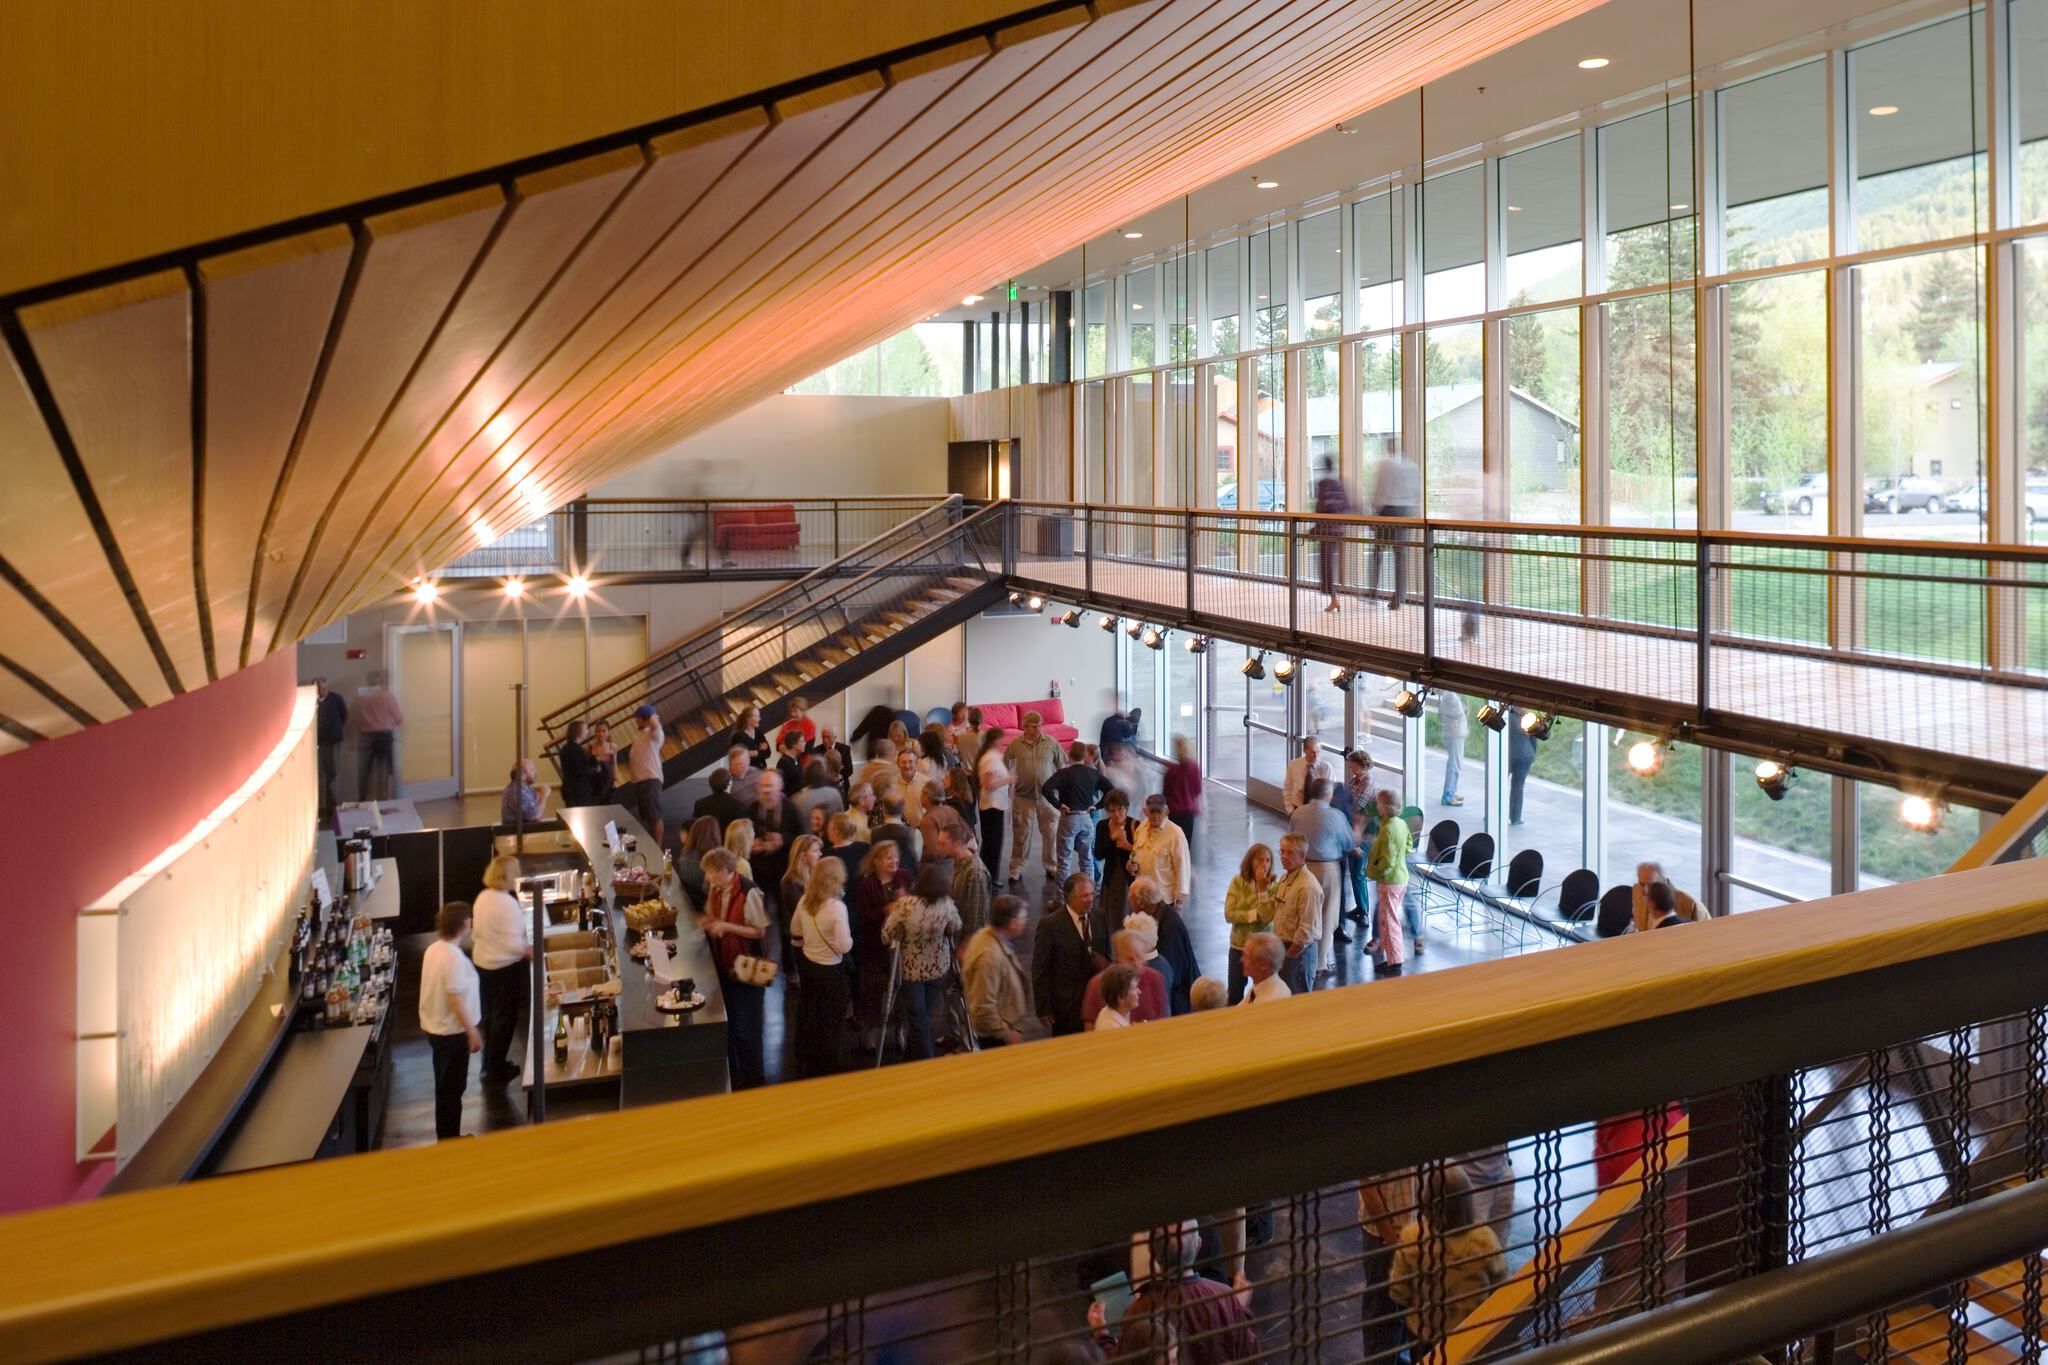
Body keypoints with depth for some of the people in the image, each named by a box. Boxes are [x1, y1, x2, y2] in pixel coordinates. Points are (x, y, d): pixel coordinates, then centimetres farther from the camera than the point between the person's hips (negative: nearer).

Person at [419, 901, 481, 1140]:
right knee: (451, 1089, 3)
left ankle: (447, 1138, 31)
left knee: (446, 1086, 19)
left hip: (436, 1028, 9)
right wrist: (472, 1032, -19)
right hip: (452, 1031, -9)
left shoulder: (433, 949, 2)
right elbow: (456, 998, -25)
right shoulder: (454, 957, -25)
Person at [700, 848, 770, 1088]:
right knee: (726, 1023, 18)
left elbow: (760, 931, -18)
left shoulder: (749, 892, -22)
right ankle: (732, 1073, 34)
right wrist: (709, 922, -6)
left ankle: (753, 1078, 21)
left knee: (745, 1027, 4)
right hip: (723, 964, 7)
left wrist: (726, 926, -23)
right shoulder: (715, 889, -1)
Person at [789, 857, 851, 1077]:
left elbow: (795, 930, 9)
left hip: (808, 964, 6)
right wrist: (847, 935, -8)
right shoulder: (836, 907, -27)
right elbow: (845, 946, -27)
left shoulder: (804, 900, -7)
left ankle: (805, 1064, 37)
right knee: (831, 1022, 12)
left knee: (808, 1018, 22)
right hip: (831, 970, -6)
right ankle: (826, 1069, 23)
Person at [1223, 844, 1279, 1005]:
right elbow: (1229, 915, -12)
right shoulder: (1238, 882, -5)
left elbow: (1267, 917, -21)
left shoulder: (1273, 885, -8)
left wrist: (1262, 888, -22)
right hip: (1239, 944, 1)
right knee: (1234, 993, 9)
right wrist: (1254, 914, -17)